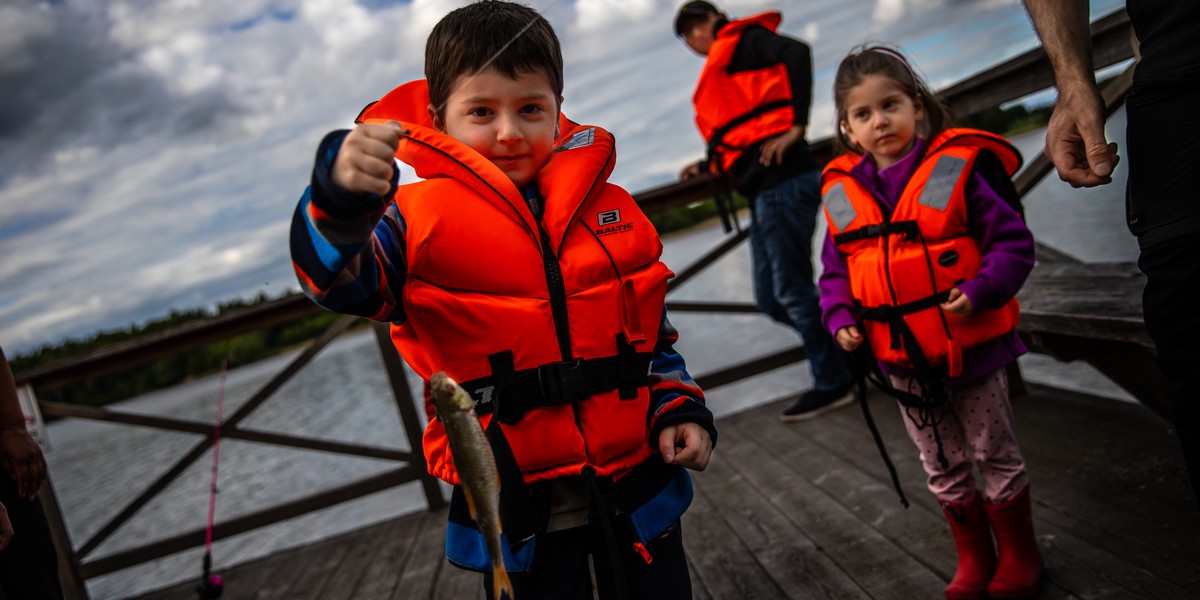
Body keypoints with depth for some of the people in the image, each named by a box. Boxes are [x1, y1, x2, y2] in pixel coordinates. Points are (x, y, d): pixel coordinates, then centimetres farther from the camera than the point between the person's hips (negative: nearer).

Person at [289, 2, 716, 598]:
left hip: (636, 481, 3)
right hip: (516, 505, -3)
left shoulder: (611, 211, 4)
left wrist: (679, 408, 2)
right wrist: (341, 202, -43)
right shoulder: (420, 219, -7)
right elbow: (336, 275, -24)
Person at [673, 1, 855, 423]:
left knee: (792, 291, -4)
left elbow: (797, 52, -15)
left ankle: (833, 383, 8)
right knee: (772, 300, 10)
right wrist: (705, 168, 23)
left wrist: (796, 126, -21)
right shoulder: (721, 74, 27)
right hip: (764, 190, 9)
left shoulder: (742, 39, 4)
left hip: (781, 183, -9)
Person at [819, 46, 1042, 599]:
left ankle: (1019, 554, 34)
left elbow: (1013, 243, -11)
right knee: (942, 467, 18)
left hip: (970, 345, -4)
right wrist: (841, 320, -9)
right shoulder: (843, 193, -1)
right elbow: (835, 271, 7)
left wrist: (980, 292, -26)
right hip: (901, 361, 4)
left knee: (995, 453, 14)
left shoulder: (956, 169, -13)